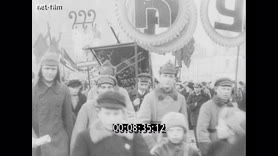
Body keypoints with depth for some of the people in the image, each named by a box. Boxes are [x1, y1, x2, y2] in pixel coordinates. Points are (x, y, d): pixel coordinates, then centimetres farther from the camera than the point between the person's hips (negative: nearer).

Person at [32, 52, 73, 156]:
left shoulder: (64, 90, -2)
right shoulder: (33, 89, -3)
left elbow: (68, 117, 4)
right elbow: (33, 118, 0)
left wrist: (68, 142, 6)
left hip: (59, 141, 0)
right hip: (37, 140, 0)